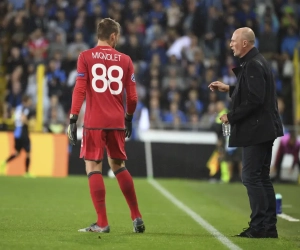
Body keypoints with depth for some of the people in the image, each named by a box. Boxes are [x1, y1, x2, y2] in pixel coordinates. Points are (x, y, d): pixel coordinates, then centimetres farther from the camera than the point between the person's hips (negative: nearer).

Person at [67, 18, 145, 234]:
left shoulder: (86, 57, 0)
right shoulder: (125, 60, 6)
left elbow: (79, 90, -8)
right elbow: (132, 97, 6)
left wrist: (73, 119, -6)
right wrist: (129, 118, 22)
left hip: (94, 122, -3)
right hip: (117, 122, 3)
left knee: (93, 167, 2)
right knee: (119, 166, 18)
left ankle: (102, 223, -3)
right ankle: (137, 217, 17)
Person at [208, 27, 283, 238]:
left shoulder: (253, 65, -17)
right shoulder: (256, 62, 15)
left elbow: (254, 100, -24)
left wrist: (231, 117, -16)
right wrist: (229, 89, 19)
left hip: (256, 129, -11)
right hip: (264, 128, 11)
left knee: (251, 177, -8)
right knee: (262, 177, 12)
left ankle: (259, 226, -9)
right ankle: (269, 226, 14)